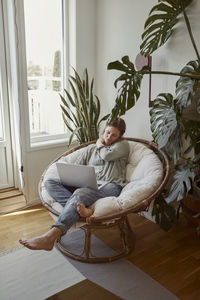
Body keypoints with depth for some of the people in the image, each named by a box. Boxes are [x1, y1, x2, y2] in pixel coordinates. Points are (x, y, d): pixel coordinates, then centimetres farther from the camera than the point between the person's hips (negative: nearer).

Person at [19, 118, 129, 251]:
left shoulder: (123, 144, 14)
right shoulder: (91, 148, 26)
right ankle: (82, 208, -40)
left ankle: (50, 237, -50)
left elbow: (107, 155, -7)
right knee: (50, 182, -14)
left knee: (80, 193, -38)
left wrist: (100, 144, 15)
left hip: (109, 186, -5)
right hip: (88, 184, 6)